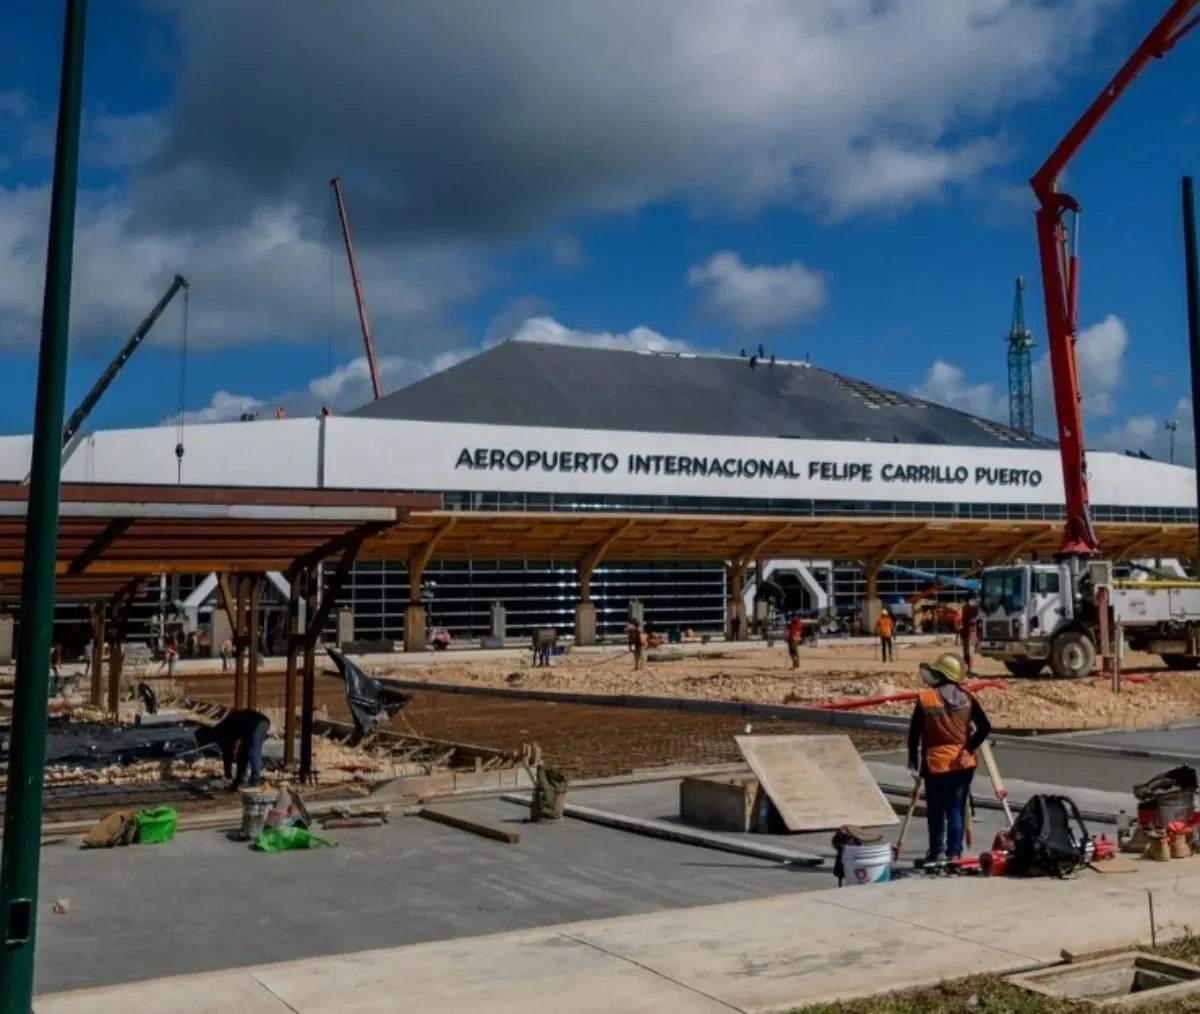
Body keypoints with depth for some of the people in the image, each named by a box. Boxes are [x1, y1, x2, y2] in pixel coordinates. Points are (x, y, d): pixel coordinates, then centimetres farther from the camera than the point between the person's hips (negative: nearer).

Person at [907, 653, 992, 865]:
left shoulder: (925, 699, -7)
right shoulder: (967, 698, 0)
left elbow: (914, 734, -5)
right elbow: (985, 727, -4)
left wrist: (913, 763, 1)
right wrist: (969, 748, 2)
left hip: (936, 765, -2)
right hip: (963, 764, 2)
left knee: (936, 810, 10)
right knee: (957, 809, 7)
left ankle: (937, 851, 14)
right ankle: (954, 852, 6)